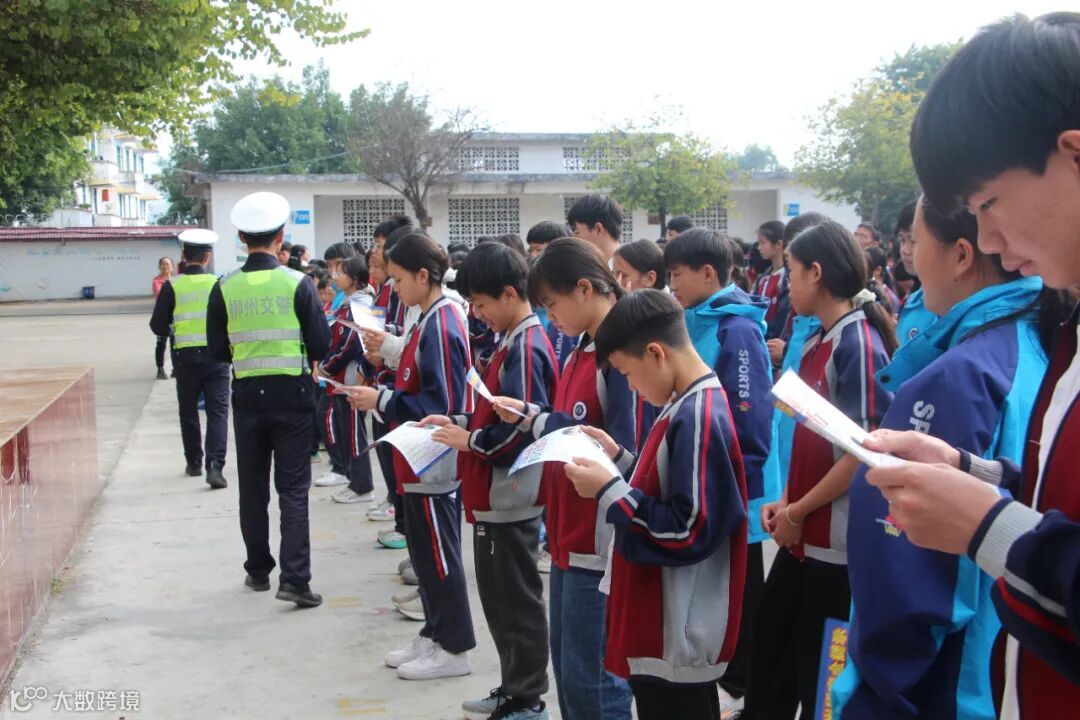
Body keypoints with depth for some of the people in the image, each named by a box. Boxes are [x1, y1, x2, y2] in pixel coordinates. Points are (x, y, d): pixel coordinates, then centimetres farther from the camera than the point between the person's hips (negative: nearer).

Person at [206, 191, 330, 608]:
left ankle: (258, 570, 25)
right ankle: (295, 578, -5)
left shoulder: (224, 289, -3)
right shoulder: (298, 283, -9)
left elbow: (217, 351, 1)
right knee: (293, 490, 1)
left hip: (247, 395, 2)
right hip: (292, 394, -2)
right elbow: (321, 345, -8)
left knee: (252, 488, 15)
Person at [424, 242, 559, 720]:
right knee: (500, 596, 17)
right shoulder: (513, 340, 12)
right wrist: (462, 423, 7)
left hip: (510, 498, -10)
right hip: (499, 495, 10)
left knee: (516, 600, 1)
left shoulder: (526, 348, -19)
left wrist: (470, 440, -14)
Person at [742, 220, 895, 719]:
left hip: (838, 543, -8)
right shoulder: (817, 343, 9)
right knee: (770, 641, 20)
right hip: (802, 536, 8)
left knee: (820, 670, 7)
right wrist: (784, 503, 5)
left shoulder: (859, 342, -17)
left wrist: (798, 512, -13)